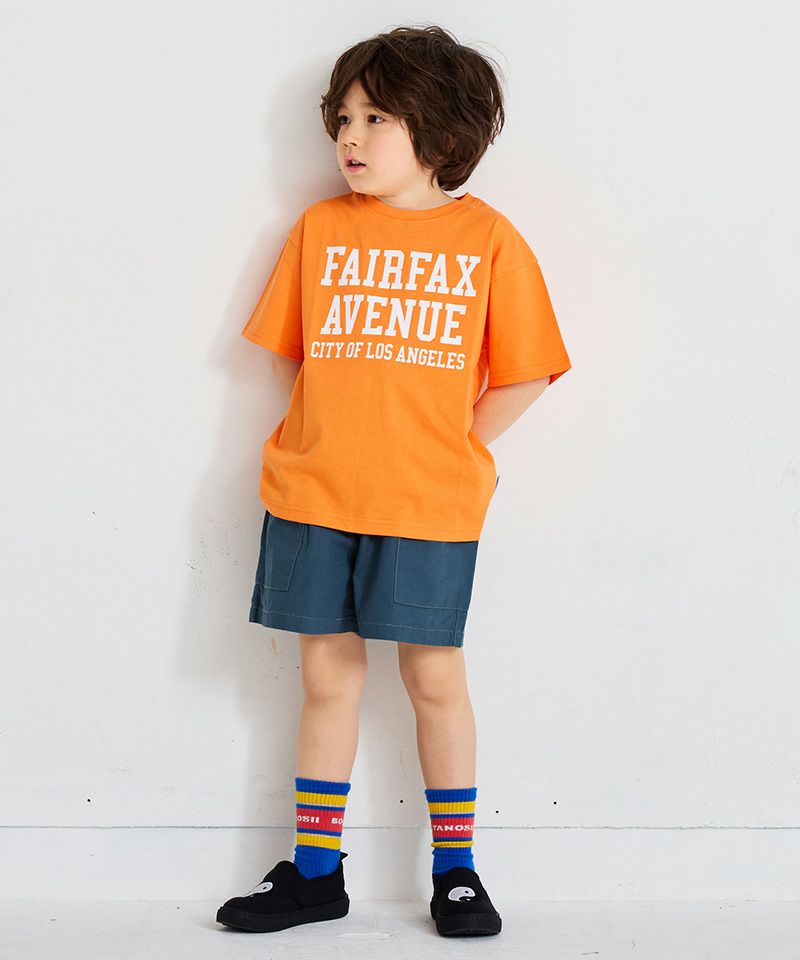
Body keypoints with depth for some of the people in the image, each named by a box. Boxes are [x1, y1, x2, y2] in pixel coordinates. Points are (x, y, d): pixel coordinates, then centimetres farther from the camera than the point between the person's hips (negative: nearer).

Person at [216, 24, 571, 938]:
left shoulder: (489, 238, -1)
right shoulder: (320, 227, 5)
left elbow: (524, 374, 3)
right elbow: (289, 350, 11)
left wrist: (452, 446, -3)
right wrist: (338, 436, 3)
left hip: (429, 501, -2)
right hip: (314, 492, 2)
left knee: (434, 673, 4)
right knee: (327, 672, 9)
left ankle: (454, 868, 20)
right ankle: (315, 871, 20)